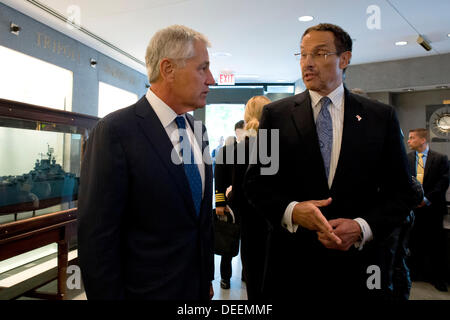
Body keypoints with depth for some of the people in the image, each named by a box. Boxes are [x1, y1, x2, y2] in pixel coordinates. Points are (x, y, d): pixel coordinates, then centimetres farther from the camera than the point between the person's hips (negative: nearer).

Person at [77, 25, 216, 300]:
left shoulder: (198, 130, 4)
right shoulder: (115, 132, -19)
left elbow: (203, 212, 9)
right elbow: (97, 236, -18)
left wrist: (208, 277, 11)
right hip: (146, 289, -6)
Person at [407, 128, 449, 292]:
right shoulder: (405, 159, 5)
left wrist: (427, 199, -13)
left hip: (432, 207, -2)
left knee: (436, 243, 5)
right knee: (414, 242, 10)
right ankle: (415, 272, 24)